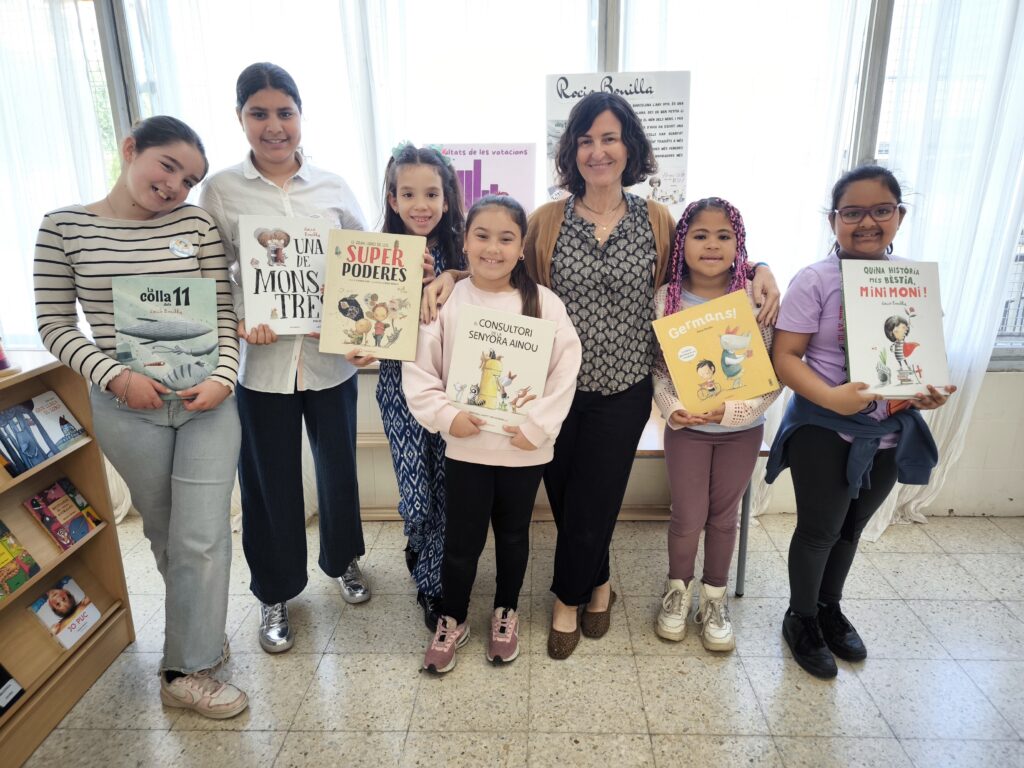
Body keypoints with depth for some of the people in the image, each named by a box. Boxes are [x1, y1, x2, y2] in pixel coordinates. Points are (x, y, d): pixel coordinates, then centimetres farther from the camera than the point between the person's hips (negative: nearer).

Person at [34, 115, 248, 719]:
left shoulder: (198, 223, 0)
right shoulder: (64, 227, 0)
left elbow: (225, 313, 1)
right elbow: (56, 325, 1)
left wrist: (222, 378, -13)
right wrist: (116, 376, -13)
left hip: (206, 401, 0)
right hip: (127, 408, 0)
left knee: (202, 538, 1)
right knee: (164, 534, 16)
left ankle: (187, 669, 21)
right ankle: (199, 629, 40)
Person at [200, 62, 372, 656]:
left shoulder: (333, 187, 2)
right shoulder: (221, 191, -1)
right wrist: (241, 325, -19)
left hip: (331, 357, 2)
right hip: (263, 362, -1)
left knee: (339, 468, 16)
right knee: (270, 483, 10)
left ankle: (343, 561, 44)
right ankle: (276, 595, 33)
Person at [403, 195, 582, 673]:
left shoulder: (542, 303, -5)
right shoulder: (447, 300, -5)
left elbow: (565, 369, -7)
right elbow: (418, 369, -4)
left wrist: (537, 425, -13)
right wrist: (445, 415, -14)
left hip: (525, 447, 1)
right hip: (466, 445, 0)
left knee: (513, 534, 19)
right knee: (461, 541, 10)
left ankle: (506, 612, 42)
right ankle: (452, 620, 34)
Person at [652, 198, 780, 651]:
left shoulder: (756, 297, -11)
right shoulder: (668, 298, -9)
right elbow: (658, 366, -4)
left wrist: (733, 409, -22)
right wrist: (671, 409, -19)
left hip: (742, 429, 1)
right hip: (686, 427, 0)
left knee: (724, 516, 15)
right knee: (688, 517, 8)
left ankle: (714, 599, 36)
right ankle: (678, 589, 35)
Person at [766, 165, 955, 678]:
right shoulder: (816, 280, -13)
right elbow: (784, 356, -16)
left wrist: (930, 390, -9)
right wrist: (831, 397, -30)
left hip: (891, 432, 5)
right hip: (825, 430, -4)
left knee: (852, 527, 20)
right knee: (820, 529, 7)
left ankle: (830, 608, 44)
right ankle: (801, 618, 32)